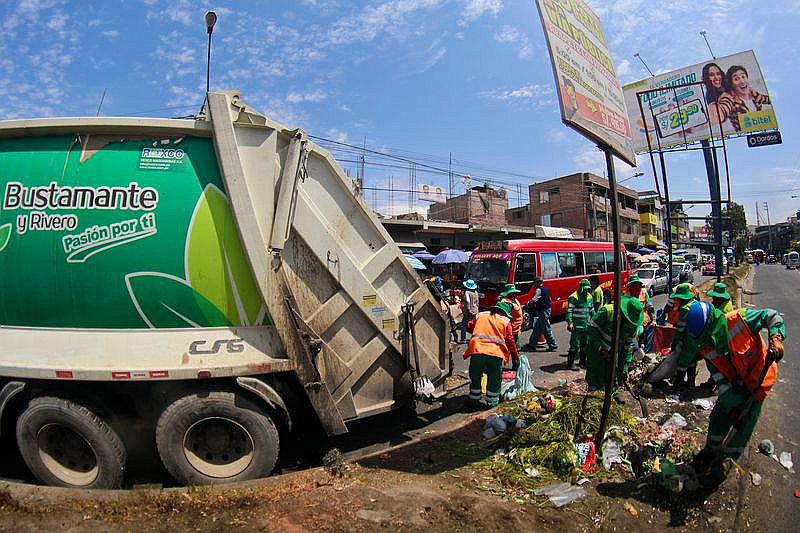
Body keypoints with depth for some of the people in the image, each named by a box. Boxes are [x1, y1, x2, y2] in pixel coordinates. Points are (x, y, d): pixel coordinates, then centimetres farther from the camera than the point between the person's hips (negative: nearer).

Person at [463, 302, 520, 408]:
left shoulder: (481, 315, 16)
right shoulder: (506, 321, 10)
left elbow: (469, 326, 18)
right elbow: (510, 341, 7)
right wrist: (515, 357, 14)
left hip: (477, 351, 2)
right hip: (496, 354, -2)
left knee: (475, 377, 18)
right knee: (494, 380, 15)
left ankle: (474, 399, 26)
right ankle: (492, 401, 24)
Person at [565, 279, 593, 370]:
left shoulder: (589, 297, 12)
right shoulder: (574, 297, -12)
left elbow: (592, 310, 24)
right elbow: (569, 311, -15)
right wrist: (570, 322, -23)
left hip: (586, 326, 7)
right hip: (577, 326, -7)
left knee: (584, 345, 15)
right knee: (575, 345, -8)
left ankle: (582, 361, 29)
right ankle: (570, 364, -2)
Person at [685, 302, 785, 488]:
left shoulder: (740, 319, -26)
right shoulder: (707, 349, -11)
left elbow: (772, 316, -13)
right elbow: (719, 377, -10)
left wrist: (775, 338, -30)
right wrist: (732, 401, -19)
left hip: (757, 382, -4)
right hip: (734, 385, 5)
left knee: (742, 427, 0)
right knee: (719, 418, 12)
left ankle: (722, 468, 15)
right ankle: (711, 452, 38)